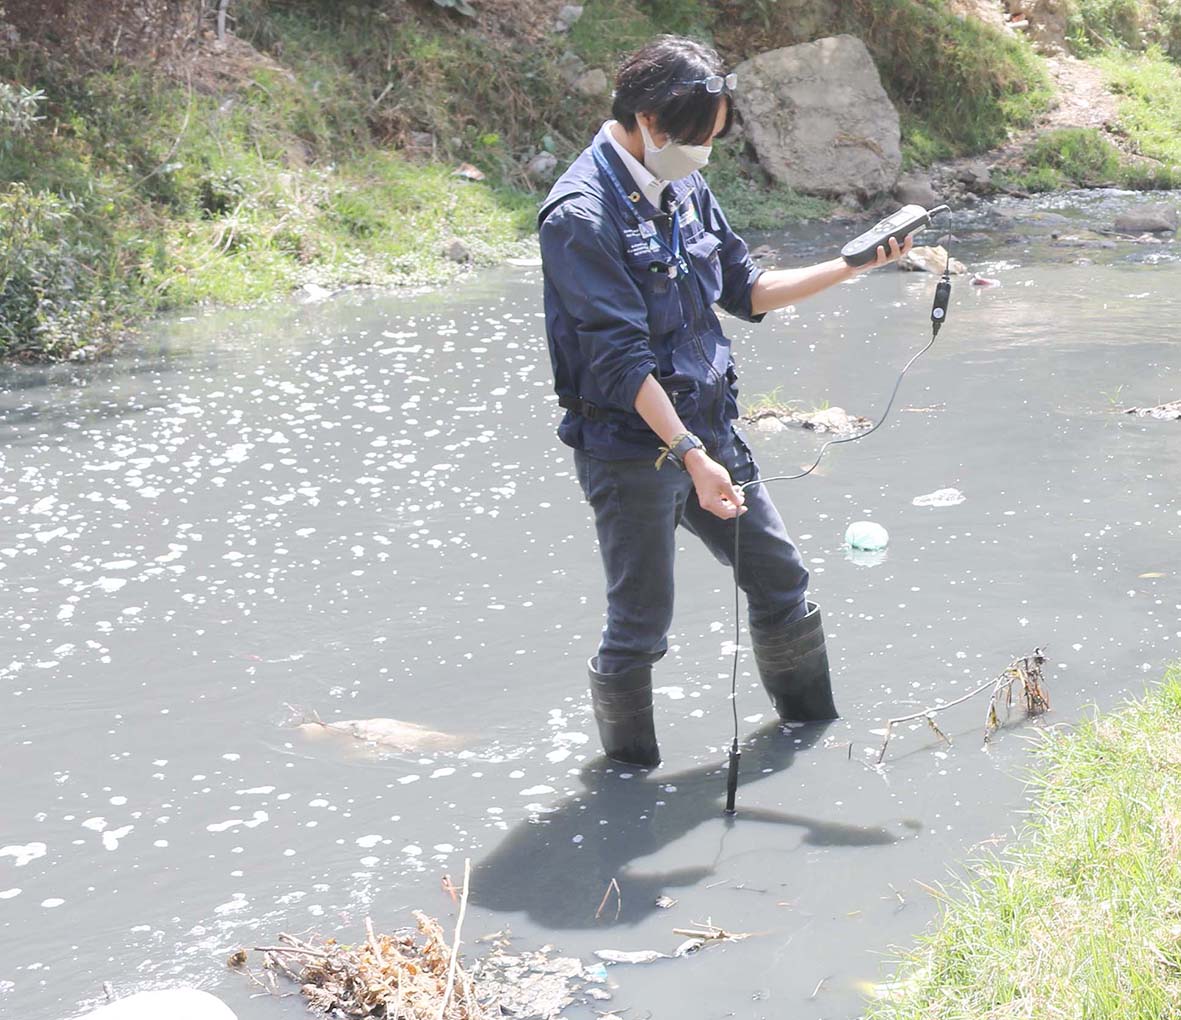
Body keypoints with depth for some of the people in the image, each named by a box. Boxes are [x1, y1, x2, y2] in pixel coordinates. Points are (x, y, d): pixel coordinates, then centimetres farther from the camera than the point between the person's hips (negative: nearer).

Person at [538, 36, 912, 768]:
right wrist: (691, 455, -27)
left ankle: (812, 721, 38)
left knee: (782, 580, 17)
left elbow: (745, 289, 17)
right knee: (641, 627, 2)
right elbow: (622, 357, -24)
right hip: (631, 447, -8)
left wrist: (850, 267, 8)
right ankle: (632, 769, 24)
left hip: (709, 430, 8)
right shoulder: (582, 215, -19)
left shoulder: (685, 188, 7)